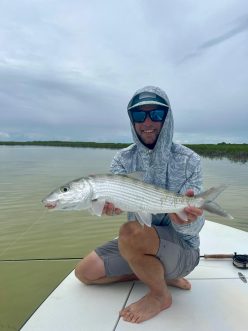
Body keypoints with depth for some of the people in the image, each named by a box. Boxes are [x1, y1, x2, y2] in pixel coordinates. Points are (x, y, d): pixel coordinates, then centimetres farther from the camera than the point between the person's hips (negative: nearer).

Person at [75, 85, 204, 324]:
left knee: (130, 232, -34)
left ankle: (160, 295, -4)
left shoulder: (188, 160, -15)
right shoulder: (123, 159, -4)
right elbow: (114, 197, -19)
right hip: (139, 242, 5)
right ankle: (158, 273, 9)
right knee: (85, 272, 0)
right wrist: (109, 203, -43)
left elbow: (192, 228, -19)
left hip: (182, 247, -5)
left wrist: (187, 220, -43)